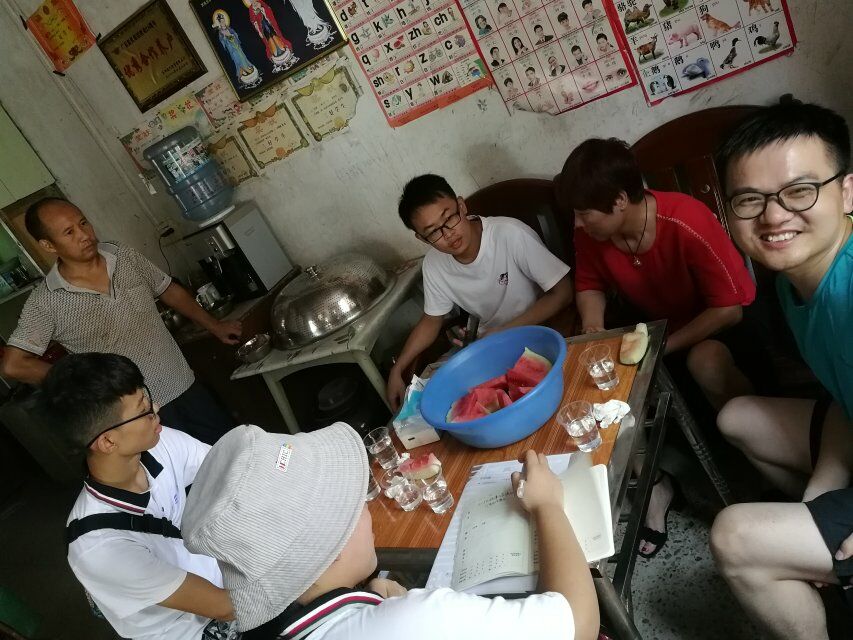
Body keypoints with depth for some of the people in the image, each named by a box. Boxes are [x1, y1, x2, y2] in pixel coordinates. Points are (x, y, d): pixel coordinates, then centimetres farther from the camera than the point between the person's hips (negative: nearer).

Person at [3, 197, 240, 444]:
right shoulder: (44, 303, -13)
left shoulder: (124, 256, -2)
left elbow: (169, 291, 11)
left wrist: (214, 326, 13)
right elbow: (13, 365, -14)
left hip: (186, 387, 4)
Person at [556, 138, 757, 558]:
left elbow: (730, 307, -25)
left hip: (711, 327, -5)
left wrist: (664, 346, -28)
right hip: (653, 326, 5)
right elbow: (591, 284, 2)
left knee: (706, 362, -38)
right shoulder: (589, 233, -15)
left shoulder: (688, 224, -31)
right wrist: (593, 323, -19)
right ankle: (654, 481, -2)